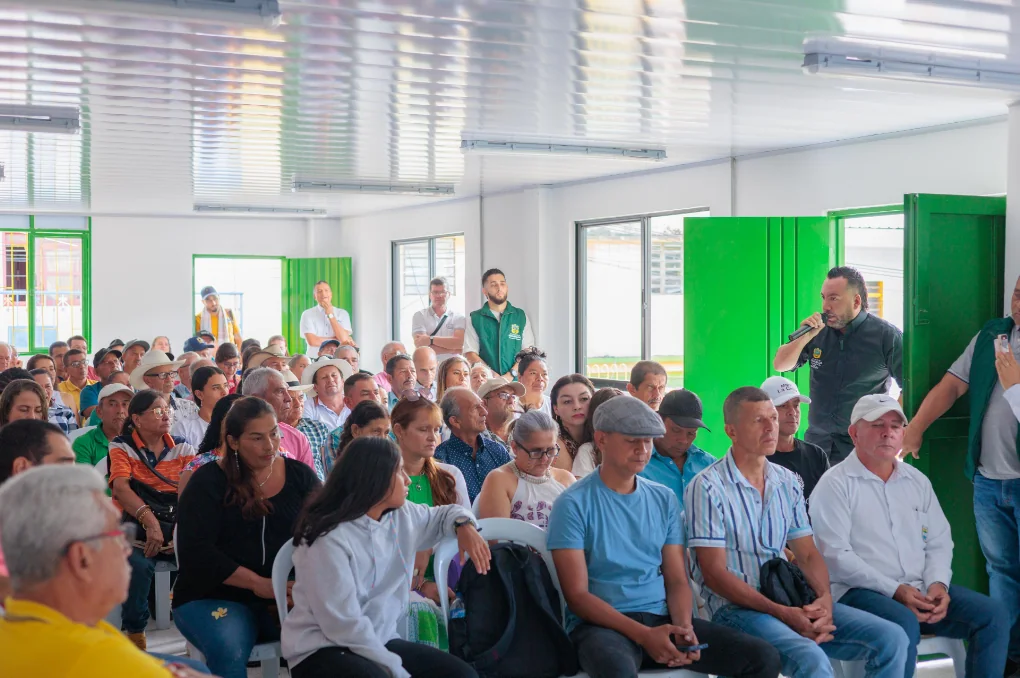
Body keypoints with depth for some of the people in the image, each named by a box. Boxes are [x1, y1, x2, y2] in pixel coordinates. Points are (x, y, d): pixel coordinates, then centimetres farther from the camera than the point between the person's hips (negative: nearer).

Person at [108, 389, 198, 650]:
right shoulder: (121, 447, 4)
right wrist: (150, 520, -30)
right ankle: (135, 637, -15)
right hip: (134, 526, -2)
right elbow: (121, 487, -14)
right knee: (138, 565, -34)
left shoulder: (182, 448, 12)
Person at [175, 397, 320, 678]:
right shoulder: (209, 481, -2)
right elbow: (195, 551, -11)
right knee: (229, 651, -34)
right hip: (213, 596, -2)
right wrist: (259, 584, -19)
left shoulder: (300, 476, 8)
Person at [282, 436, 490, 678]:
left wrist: (463, 525, 1)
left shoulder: (403, 516, 4)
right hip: (321, 650, -7)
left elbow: (441, 515, 26)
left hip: (379, 642, 8)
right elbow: (344, 626, -23)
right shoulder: (329, 539, -20)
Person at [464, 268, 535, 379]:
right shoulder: (474, 319, 9)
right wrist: (493, 375, -10)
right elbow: (470, 354, 2)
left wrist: (510, 375, -9)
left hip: (515, 381, 1)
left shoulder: (521, 316, 12)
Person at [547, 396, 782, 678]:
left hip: (662, 619, 6)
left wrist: (684, 627, -12)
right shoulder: (573, 504, -5)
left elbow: (677, 581, 10)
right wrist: (643, 635, -20)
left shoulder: (664, 500, 11)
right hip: (601, 624, -5)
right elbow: (577, 596, -10)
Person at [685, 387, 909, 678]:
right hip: (736, 608, -7)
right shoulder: (707, 487, -7)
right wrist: (782, 613, -18)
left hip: (793, 601, 7)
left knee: (892, 639, -10)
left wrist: (824, 599, -9)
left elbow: (807, 554, 13)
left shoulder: (787, 482, 14)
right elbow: (714, 573, -11)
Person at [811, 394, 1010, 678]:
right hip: (860, 592, -6)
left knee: (993, 613, -12)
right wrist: (895, 590, -18)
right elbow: (836, 555, -12)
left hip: (921, 590, 6)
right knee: (904, 623, -36)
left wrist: (938, 584, -7)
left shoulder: (917, 481, 18)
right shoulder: (835, 485, -3)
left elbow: (939, 543, 15)